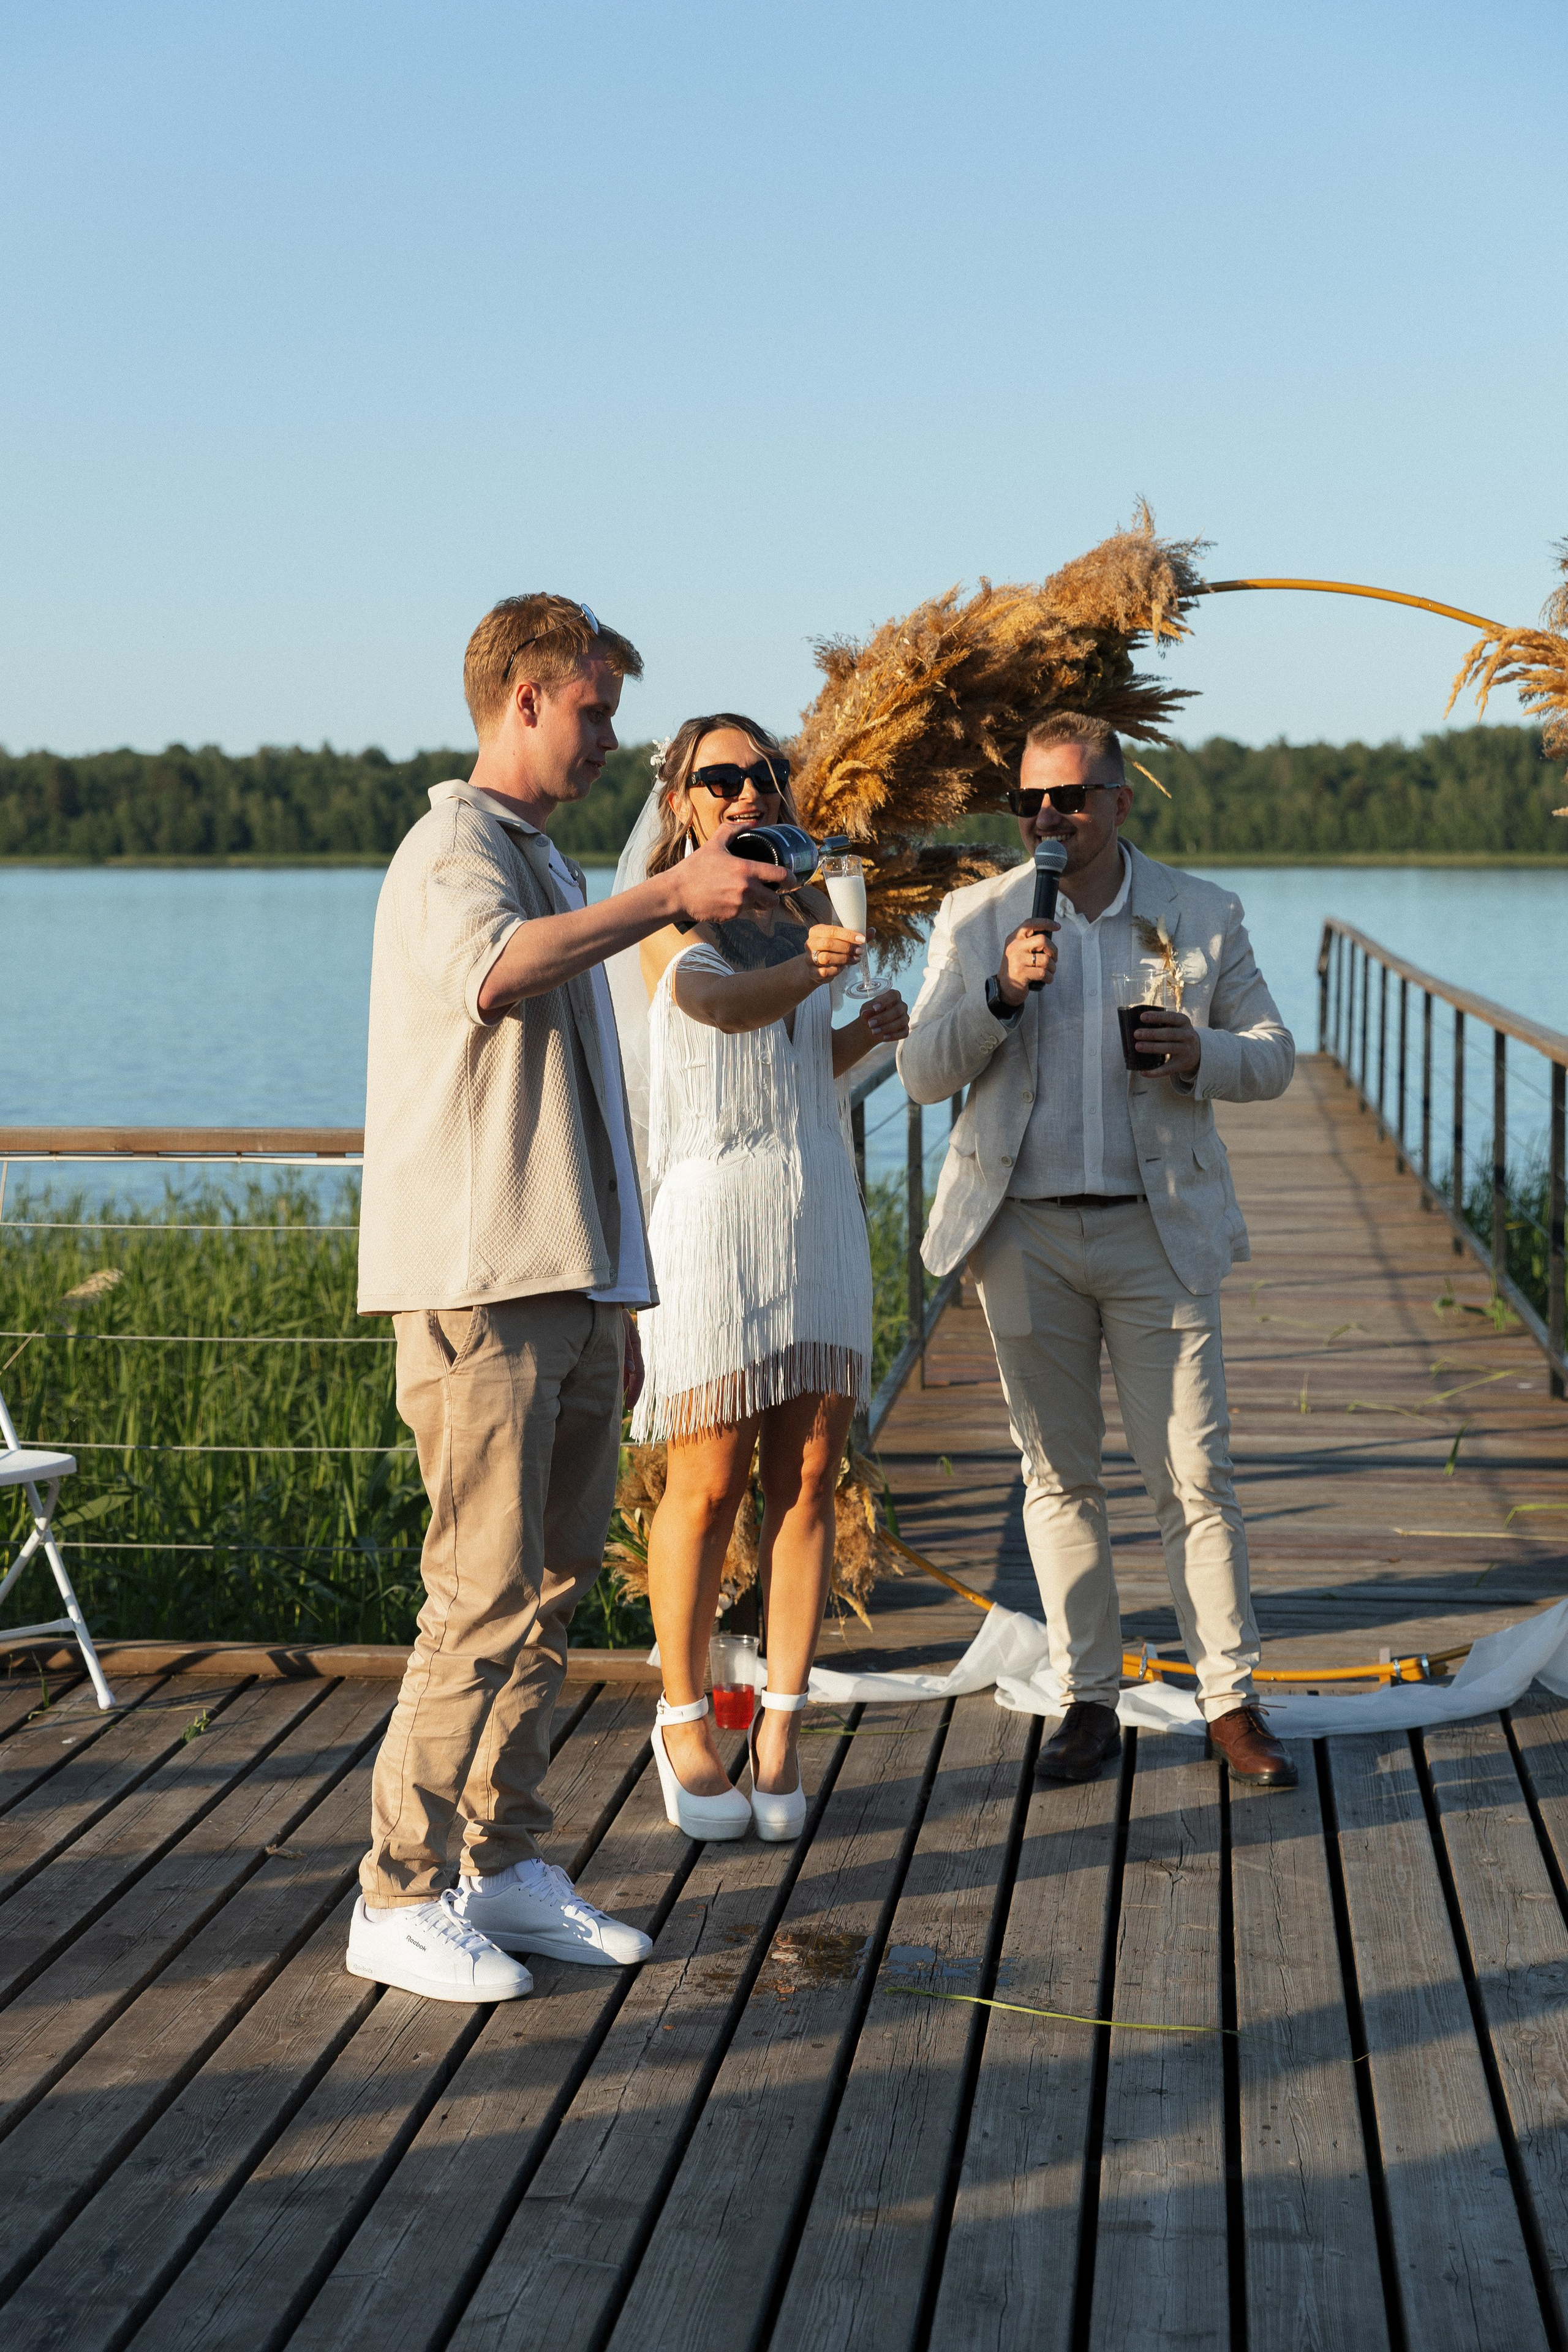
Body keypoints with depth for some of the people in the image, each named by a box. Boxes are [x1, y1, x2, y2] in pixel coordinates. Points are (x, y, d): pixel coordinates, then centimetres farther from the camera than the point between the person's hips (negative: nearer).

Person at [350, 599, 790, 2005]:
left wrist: (612, 1301, 24)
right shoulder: (454, 852, -6)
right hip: (478, 1291, -9)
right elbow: (492, 972, -32)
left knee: (550, 1589, 9)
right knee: (486, 1603, -9)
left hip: (567, 1288, 9)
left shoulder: (545, 864, 24)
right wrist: (670, 897, -30)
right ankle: (399, 1898, -2)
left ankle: (508, 1865, 17)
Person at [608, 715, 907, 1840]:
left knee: (809, 1481, 3)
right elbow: (720, 1004, -29)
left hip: (820, 1207, 6)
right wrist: (806, 969, -48)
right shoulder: (666, 916, -6)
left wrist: (868, 1031, 4)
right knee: (711, 1485, -1)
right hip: (710, 1206, -5)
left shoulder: (806, 904, 13)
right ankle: (684, 1721, 17)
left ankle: (781, 1729, 11)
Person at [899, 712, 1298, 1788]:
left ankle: (1232, 1704, 5)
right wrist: (1002, 991, -16)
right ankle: (1091, 1700, 16)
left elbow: (1273, 1055, 7)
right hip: (1027, 1234, 1)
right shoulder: (975, 919, 5)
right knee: (1060, 1477, 7)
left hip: (1157, 1228, -1)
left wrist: (1199, 1055, -15)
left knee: (1197, 1476, -2)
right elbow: (925, 1072, 0)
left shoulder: (1204, 915, 4)